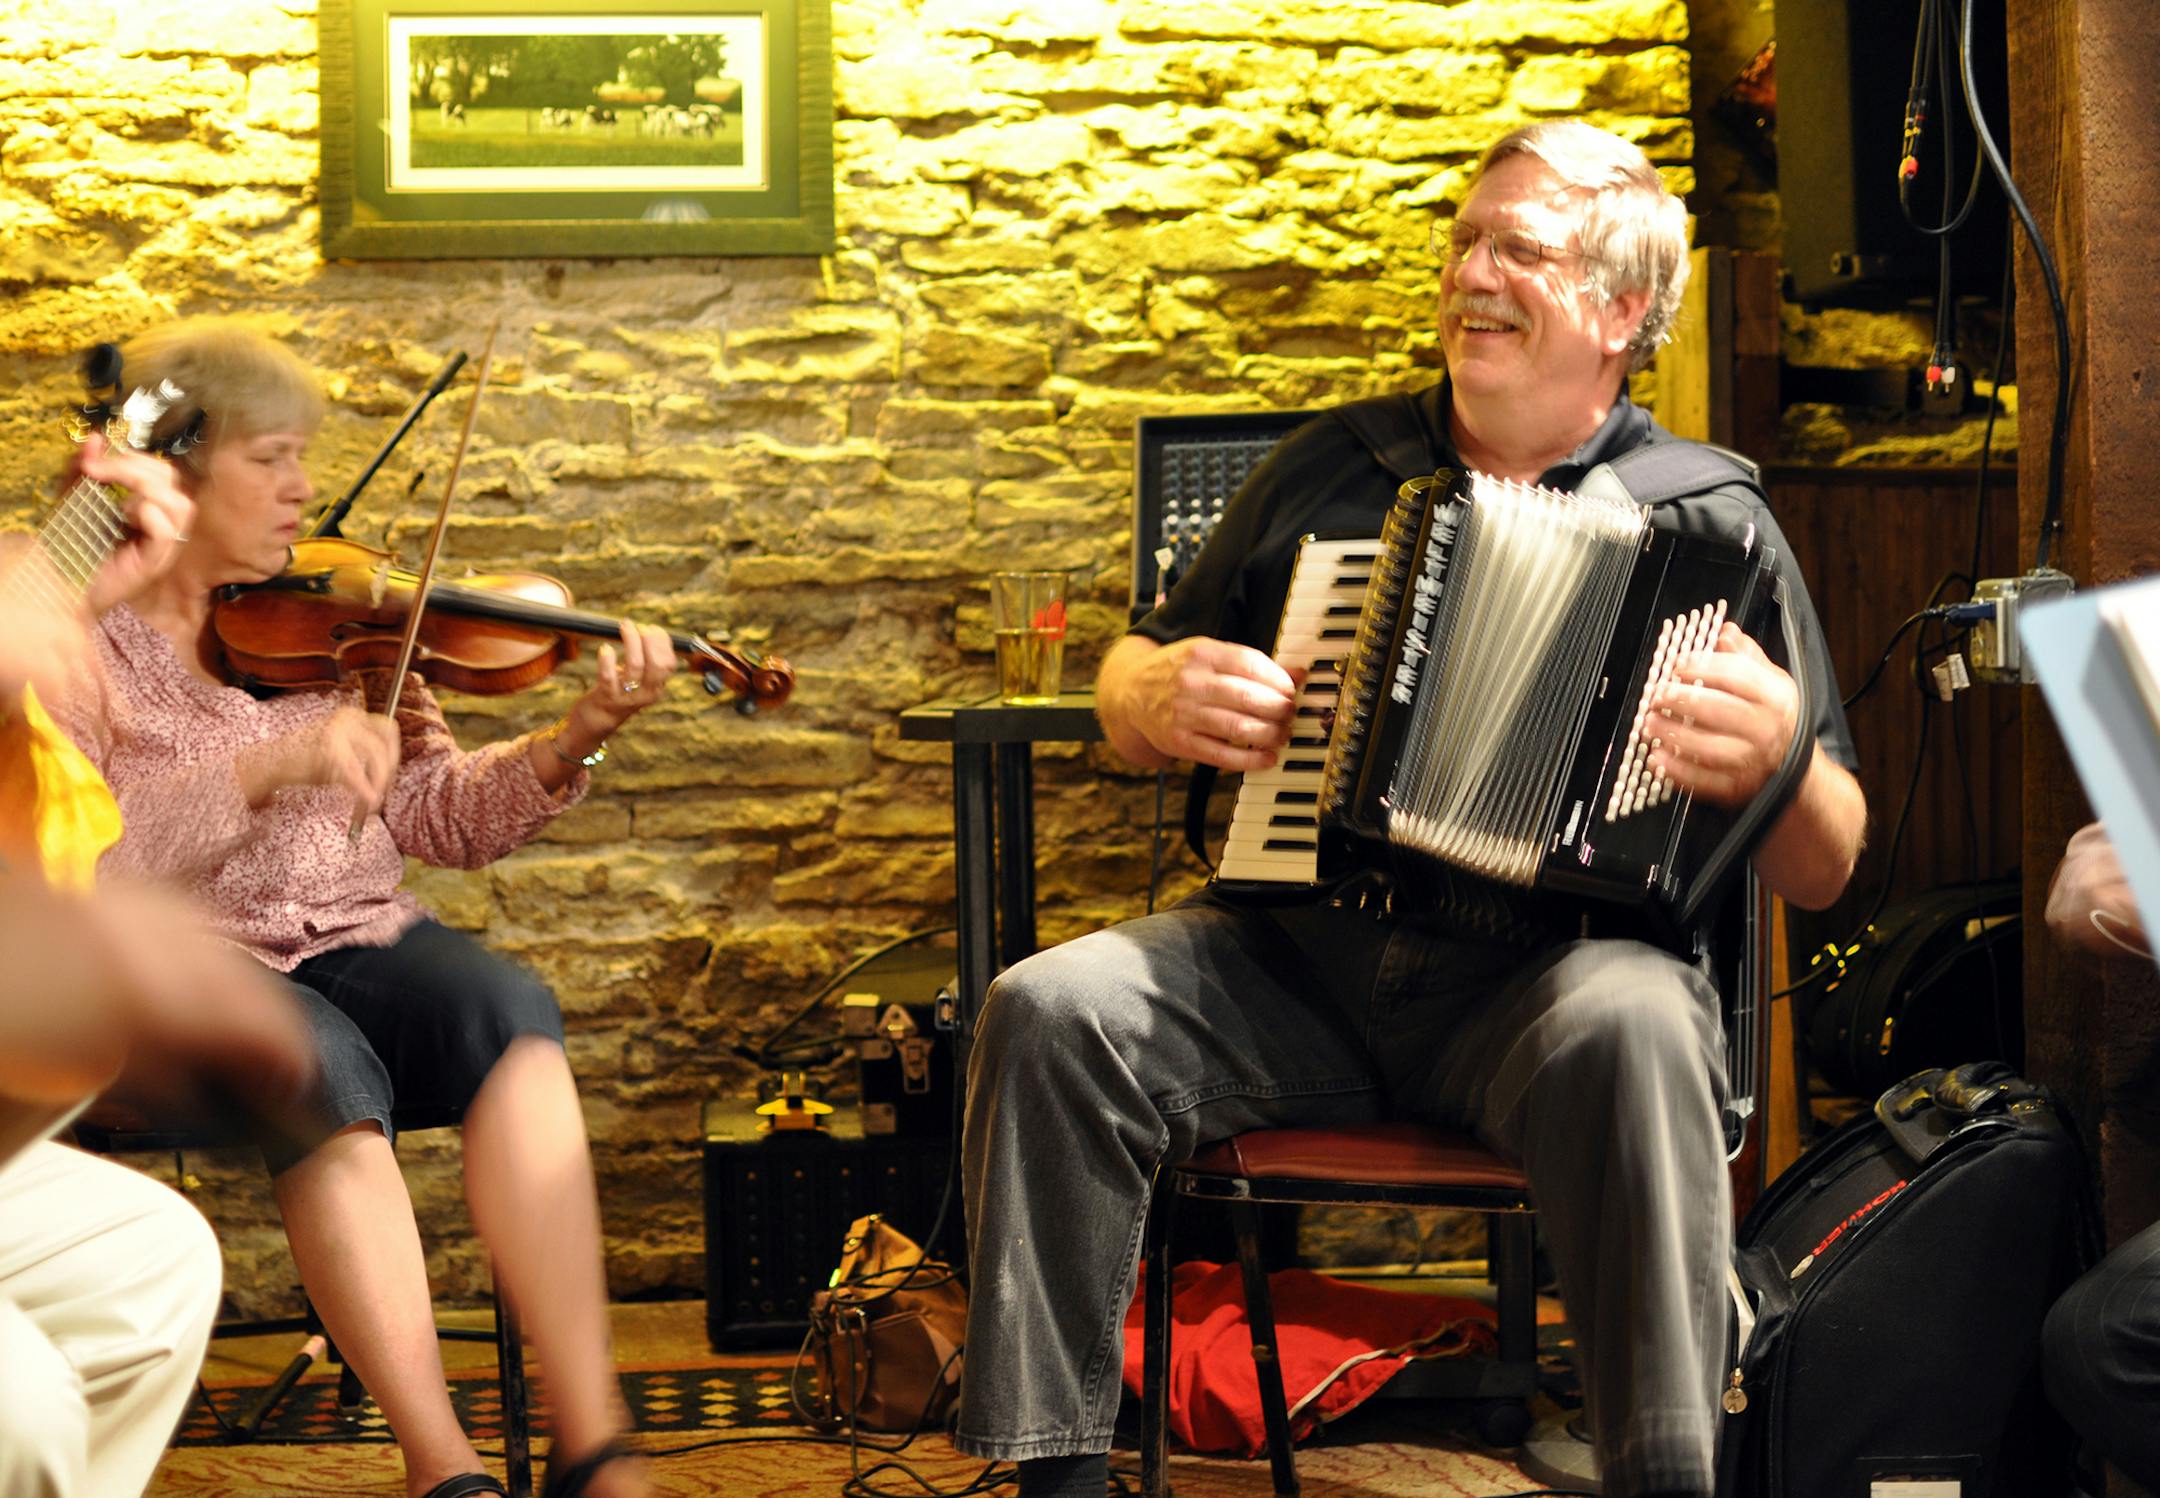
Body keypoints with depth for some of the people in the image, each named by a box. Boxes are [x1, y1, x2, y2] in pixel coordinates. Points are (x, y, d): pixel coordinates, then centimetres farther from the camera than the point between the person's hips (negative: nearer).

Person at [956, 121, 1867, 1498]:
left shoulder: (1711, 525, 6)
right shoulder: (1333, 469, 17)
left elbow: (1823, 872, 3)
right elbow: (1131, 681, 24)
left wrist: (1779, 758, -20)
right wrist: (1160, 696, 0)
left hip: (1547, 976, -3)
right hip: (1288, 959, 3)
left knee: (1629, 1033, -37)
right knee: (1047, 1011, -21)